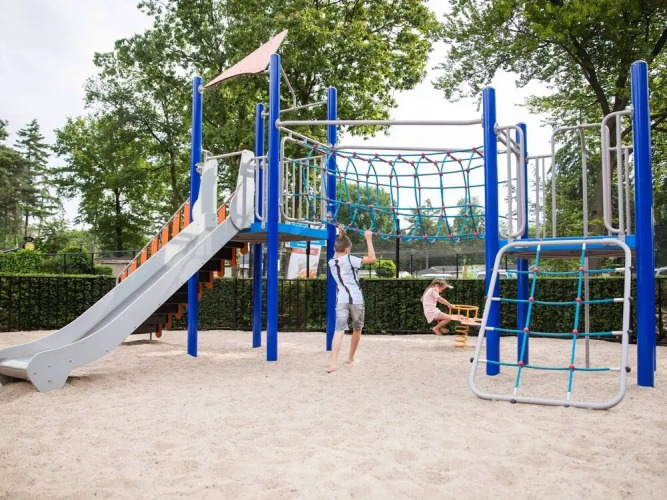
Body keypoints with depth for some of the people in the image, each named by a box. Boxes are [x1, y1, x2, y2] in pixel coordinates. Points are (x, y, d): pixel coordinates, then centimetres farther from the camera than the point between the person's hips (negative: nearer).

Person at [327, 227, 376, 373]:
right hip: (356, 299, -3)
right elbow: (372, 258, -9)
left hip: (341, 300, 3)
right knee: (357, 329, 19)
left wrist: (340, 237, 30)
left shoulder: (331, 262, 10)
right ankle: (351, 358, 30)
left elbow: (338, 252, 33)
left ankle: (334, 362, -27)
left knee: (339, 330, -9)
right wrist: (368, 239, -4)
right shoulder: (350, 259, -6)